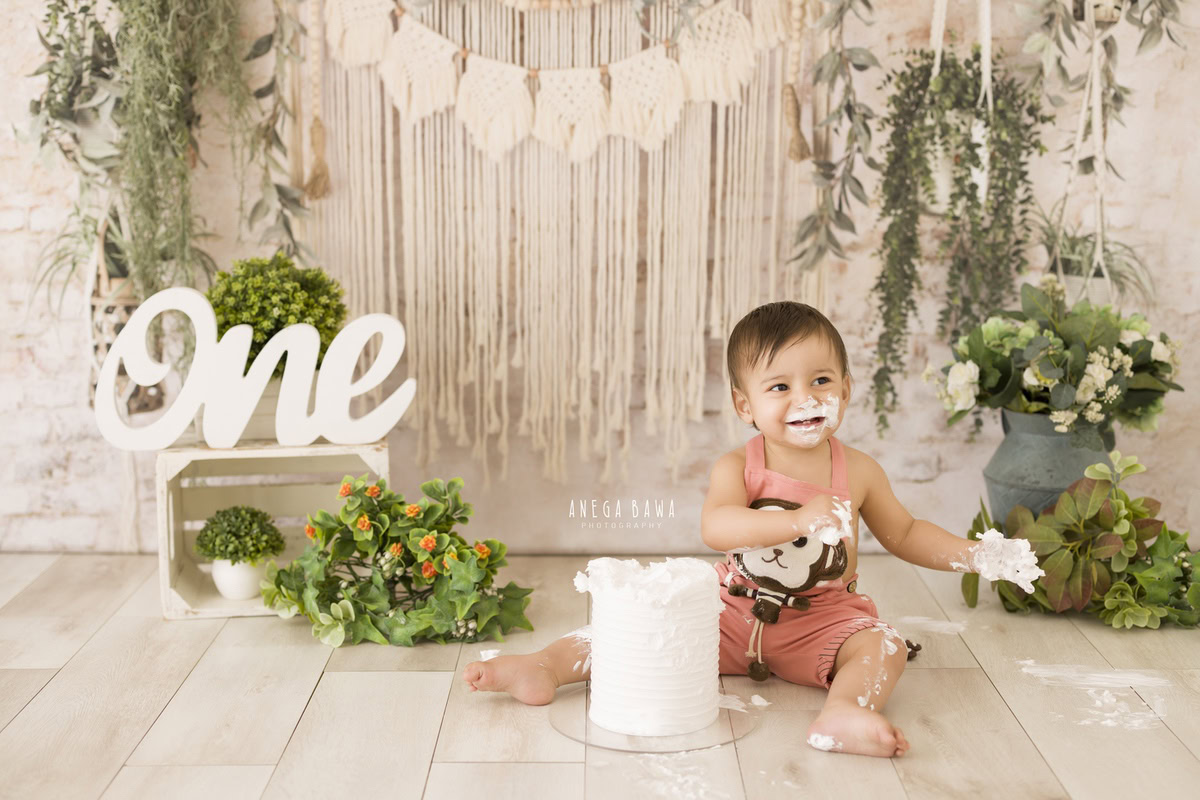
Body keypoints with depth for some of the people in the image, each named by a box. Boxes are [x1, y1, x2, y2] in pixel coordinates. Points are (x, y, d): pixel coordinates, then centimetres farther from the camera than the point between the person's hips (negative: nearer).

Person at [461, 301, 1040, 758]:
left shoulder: (858, 471, -2)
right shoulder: (738, 467, -11)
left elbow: (904, 534, 13)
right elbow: (715, 527, -31)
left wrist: (975, 555, 2)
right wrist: (797, 519, -44)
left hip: (823, 619, 1)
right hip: (735, 614, 0)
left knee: (883, 646, -26)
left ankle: (844, 714, -51)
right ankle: (548, 665, -17)